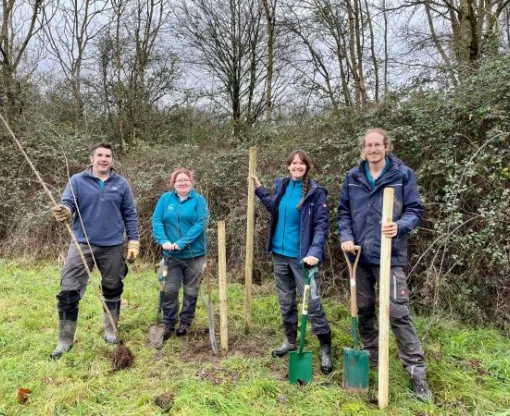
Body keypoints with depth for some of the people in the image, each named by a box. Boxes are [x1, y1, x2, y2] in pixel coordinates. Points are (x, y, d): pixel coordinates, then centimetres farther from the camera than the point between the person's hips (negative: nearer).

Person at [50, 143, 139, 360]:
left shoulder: (121, 184, 3)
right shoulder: (77, 181, 0)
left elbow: (130, 215, 5)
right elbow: (67, 204, -8)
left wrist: (133, 242, 0)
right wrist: (63, 211, -33)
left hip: (112, 246, 1)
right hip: (82, 244, -1)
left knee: (112, 290, 13)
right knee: (69, 292, -3)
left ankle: (110, 330, 31)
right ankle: (65, 340, 11)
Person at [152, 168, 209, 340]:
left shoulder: (199, 200, -3)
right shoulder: (165, 199, 4)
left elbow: (201, 224, -14)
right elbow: (156, 221, -3)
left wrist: (182, 242, -23)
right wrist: (164, 241, -20)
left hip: (194, 253, -1)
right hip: (171, 254, 1)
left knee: (191, 291, 10)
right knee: (170, 290, 4)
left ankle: (185, 322, 27)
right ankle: (168, 323, 20)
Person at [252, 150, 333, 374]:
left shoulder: (316, 192, -10)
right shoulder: (281, 186, 6)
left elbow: (321, 225, -14)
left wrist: (315, 251, -27)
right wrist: (259, 189, 20)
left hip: (301, 256, -5)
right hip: (279, 253, 6)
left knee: (313, 302, -4)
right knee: (285, 301, 16)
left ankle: (325, 349, 12)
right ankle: (290, 341, 33)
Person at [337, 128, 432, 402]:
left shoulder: (403, 174, -4)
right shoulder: (353, 177, 5)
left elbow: (415, 210, -3)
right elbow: (343, 211, 9)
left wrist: (400, 226, -22)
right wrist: (346, 237, -6)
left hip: (389, 255, -3)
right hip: (360, 255, 4)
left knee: (398, 312, -5)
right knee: (364, 308, 14)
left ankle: (416, 371, 8)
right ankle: (370, 356, 34)